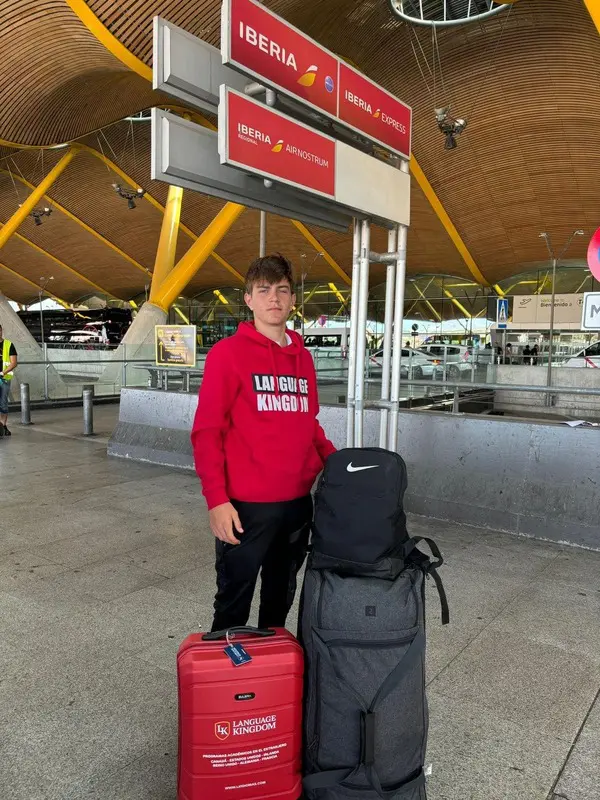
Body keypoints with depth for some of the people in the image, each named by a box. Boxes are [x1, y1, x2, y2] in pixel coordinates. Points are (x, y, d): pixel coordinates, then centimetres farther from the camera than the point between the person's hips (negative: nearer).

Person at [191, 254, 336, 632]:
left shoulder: (303, 357, 10)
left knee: (281, 598, 21)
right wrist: (216, 498, -17)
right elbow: (207, 431, -10)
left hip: (299, 501, 6)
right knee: (234, 603, 10)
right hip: (246, 505, -5)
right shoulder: (228, 353, -7)